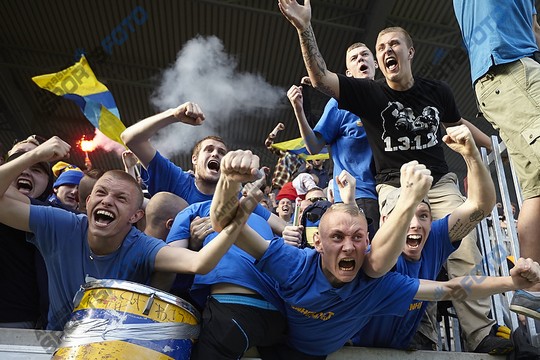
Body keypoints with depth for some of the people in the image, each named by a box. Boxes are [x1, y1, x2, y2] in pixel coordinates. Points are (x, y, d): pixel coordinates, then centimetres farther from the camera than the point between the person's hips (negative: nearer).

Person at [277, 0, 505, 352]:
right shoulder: (369, 92, -5)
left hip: (440, 183, 3)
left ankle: (481, 335, -2)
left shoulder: (436, 90, 4)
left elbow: (458, 122, 25)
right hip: (395, 187, -2)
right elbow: (321, 79, -18)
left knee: (465, 253, -11)